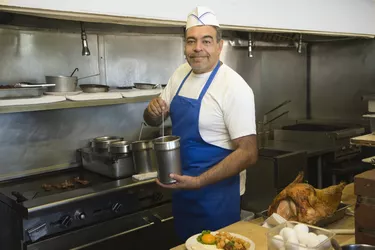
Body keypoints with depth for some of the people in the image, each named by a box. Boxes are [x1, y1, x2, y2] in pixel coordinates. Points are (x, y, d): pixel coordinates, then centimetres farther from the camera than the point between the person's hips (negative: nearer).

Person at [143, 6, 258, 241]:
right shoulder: (181, 73, 1)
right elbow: (154, 121, 10)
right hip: (181, 186, 7)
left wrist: (198, 182, -27)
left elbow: (248, 153, -21)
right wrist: (153, 110, -14)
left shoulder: (234, 87, -20)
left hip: (216, 193, -7)